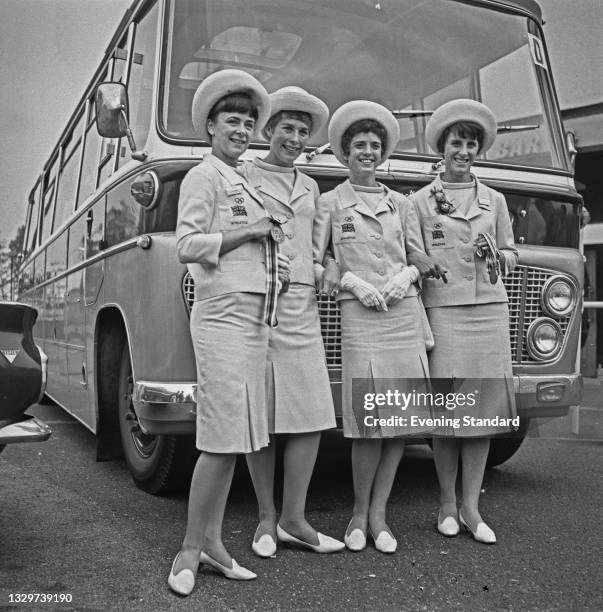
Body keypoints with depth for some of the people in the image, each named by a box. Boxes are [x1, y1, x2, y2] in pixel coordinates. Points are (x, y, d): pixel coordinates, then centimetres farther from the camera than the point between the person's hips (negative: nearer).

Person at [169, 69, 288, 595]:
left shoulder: (243, 183, 23)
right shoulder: (204, 176, -2)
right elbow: (187, 247, -12)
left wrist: (271, 266, 11)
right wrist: (249, 232, -9)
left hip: (254, 317, 8)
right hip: (223, 315, -8)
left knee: (236, 438, 8)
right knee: (223, 439, -8)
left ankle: (211, 542, 16)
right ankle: (190, 551, 4)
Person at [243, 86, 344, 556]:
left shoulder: (310, 188, 22)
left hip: (301, 309, 4)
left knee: (312, 416, -2)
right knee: (259, 418, 1)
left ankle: (294, 520, 9)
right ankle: (267, 518, 14)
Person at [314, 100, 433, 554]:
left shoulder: (401, 205, 18)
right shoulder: (330, 203, 8)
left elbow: (421, 258, 18)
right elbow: (313, 262, 3)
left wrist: (406, 276, -3)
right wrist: (353, 282, -10)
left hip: (406, 312, 4)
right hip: (359, 314, -3)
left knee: (403, 416, -1)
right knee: (370, 418, -9)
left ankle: (378, 514, 11)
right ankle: (359, 513, 10)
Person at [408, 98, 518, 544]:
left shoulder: (495, 200, 16)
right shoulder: (421, 201, 8)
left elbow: (511, 254, 17)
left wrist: (496, 257, -3)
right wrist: (422, 267, -11)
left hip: (490, 309, 3)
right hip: (443, 310, -2)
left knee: (484, 403, 0)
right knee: (446, 407, -3)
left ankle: (471, 506, 9)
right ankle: (447, 504, 11)